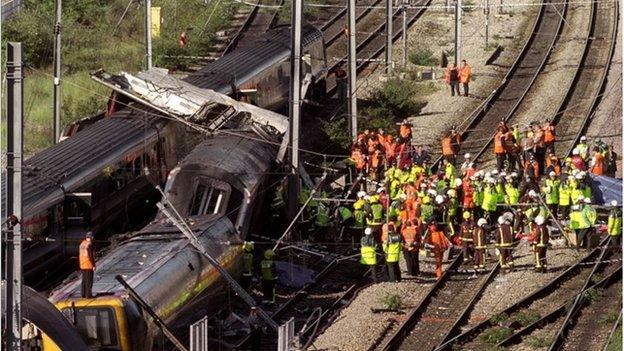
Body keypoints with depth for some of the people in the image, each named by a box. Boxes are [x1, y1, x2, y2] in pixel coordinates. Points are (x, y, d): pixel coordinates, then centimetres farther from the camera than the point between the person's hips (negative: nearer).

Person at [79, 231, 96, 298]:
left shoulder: (82, 244, 9)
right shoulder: (89, 244, -16)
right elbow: (90, 256, -20)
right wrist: (93, 265, -14)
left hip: (82, 265, 8)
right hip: (89, 265, -8)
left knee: (84, 280, 14)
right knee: (89, 280, -2)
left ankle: (83, 294, 16)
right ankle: (88, 295, -2)